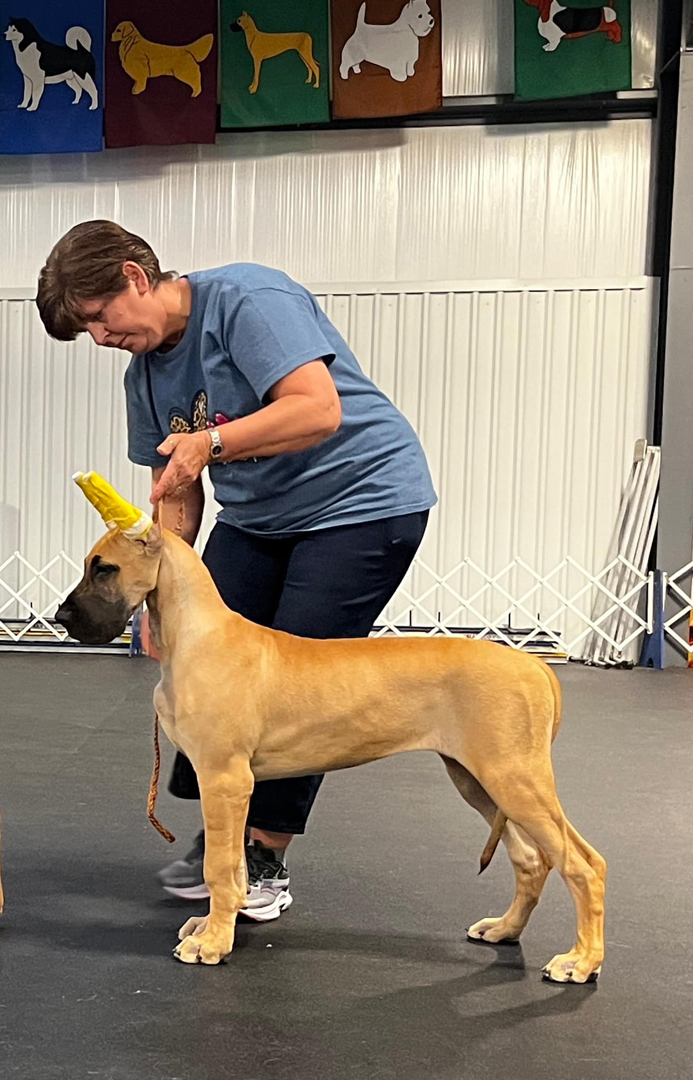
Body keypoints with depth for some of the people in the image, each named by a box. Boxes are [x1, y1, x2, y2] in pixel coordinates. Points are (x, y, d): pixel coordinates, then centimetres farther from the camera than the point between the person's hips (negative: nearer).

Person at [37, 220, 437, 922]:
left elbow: (320, 409, -30)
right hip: (256, 517, 8)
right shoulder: (145, 375, 5)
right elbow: (176, 492, 9)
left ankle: (265, 859, 4)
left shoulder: (247, 300, -20)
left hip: (364, 500, -8)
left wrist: (211, 442, -35)